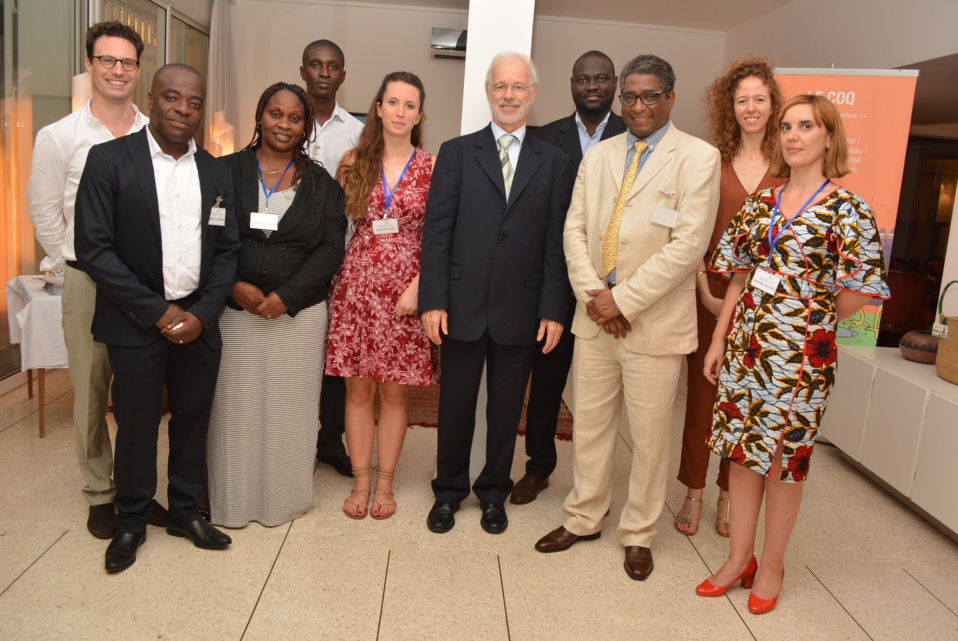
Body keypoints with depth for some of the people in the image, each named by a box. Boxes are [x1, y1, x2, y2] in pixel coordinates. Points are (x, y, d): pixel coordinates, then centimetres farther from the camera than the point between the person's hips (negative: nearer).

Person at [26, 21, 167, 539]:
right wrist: (75, 266, 0)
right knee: (91, 391, 6)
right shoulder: (59, 137, 0)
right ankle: (100, 493, 21)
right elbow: (44, 214, 3)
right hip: (88, 280, -1)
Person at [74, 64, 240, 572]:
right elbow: (93, 248, -10)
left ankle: (186, 511, 32)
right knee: (136, 425, 7)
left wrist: (201, 314, -7)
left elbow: (226, 250, 6)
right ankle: (131, 521, 28)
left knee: (193, 421, 13)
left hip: (198, 322, 3)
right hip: (136, 324, -3)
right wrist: (157, 311, -13)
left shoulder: (215, 173, 7)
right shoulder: (108, 160, -5)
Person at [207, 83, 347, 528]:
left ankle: (283, 500, 22)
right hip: (234, 311, 0)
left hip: (298, 315, 0)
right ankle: (232, 502, 22)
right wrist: (234, 286, -12)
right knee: (235, 408, 5)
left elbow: (330, 248, 0)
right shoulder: (226, 172, 6)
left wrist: (286, 297, -11)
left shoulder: (321, 184, 7)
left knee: (290, 408, 5)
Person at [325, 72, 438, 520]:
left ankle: (384, 483, 21)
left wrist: (417, 287, -10)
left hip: (407, 288, -1)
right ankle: (360, 480, 20)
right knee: (358, 388, 5)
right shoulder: (354, 162, 6)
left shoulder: (432, 167, 1)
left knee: (395, 391, 6)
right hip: (358, 283, 1)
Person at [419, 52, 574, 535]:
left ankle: (494, 494, 32)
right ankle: (449, 491, 30)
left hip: (521, 310, 1)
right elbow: (437, 232, -2)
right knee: (455, 405, 11)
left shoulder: (555, 164, 6)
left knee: (506, 410, 12)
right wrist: (432, 300, -9)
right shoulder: (456, 153, 5)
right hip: (463, 307, 0)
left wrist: (553, 310, -4)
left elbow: (556, 243, 2)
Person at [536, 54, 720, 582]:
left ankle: (638, 535, 25)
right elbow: (575, 228, 8)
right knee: (590, 423, 14)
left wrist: (623, 300, -15)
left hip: (655, 321, -4)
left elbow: (688, 243, -13)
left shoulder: (698, 158, -5)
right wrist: (591, 292, -7)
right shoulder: (598, 156, 12)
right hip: (595, 317, 5)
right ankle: (584, 518, 32)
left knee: (649, 436, 6)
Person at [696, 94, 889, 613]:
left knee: (784, 454, 7)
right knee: (740, 450, 11)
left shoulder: (848, 209, -7)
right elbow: (738, 277, 9)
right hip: (745, 343, 5)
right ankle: (738, 558, 27)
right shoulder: (760, 203, 8)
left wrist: (812, 319, 3)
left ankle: (771, 564, 27)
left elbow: (854, 296, -7)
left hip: (800, 350, -4)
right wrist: (718, 341, 6)